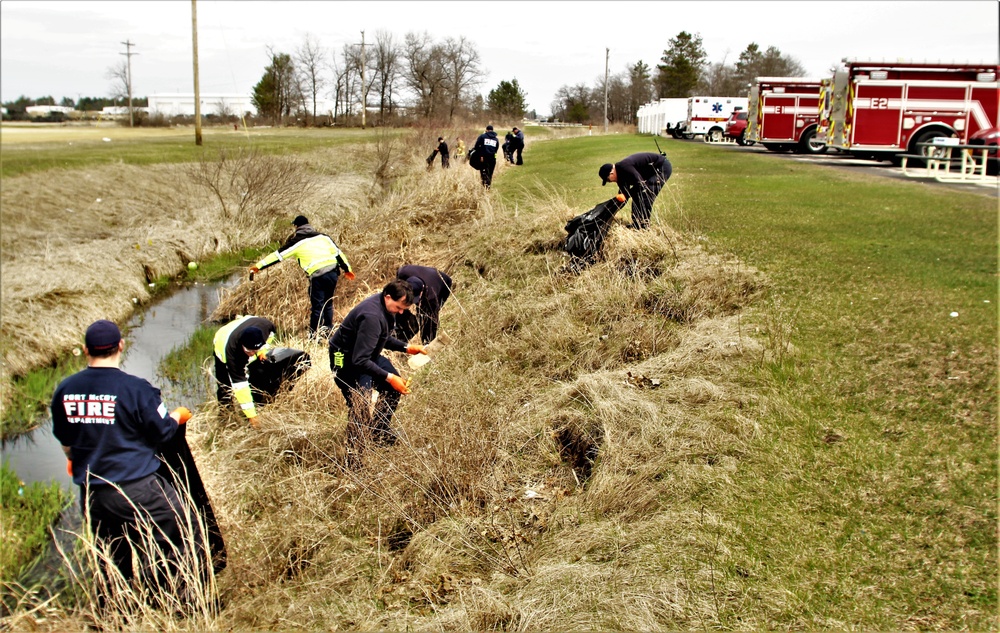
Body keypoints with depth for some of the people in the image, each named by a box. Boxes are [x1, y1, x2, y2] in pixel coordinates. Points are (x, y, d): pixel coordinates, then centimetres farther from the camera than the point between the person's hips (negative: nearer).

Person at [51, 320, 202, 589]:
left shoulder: (64, 390, 1)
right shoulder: (135, 388, -16)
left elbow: (64, 438, 16)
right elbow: (161, 431, -5)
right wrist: (178, 416, 17)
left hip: (91, 493, 6)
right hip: (137, 490, -6)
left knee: (114, 561, 21)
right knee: (187, 536, 9)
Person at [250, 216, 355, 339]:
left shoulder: (296, 242, 5)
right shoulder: (323, 236, 16)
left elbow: (278, 255, 8)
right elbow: (338, 252, 17)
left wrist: (259, 266, 14)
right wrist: (347, 268, 26)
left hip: (317, 276, -5)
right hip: (333, 272, 5)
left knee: (317, 306, 0)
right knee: (328, 304, 18)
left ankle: (315, 335, 3)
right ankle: (329, 331, 22)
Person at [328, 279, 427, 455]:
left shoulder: (386, 307, -3)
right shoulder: (372, 317, -33)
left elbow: (383, 338, 15)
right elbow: (359, 360, -35)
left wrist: (406, 348, 1)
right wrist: (388, 377, -35)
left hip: (366, 354, 10)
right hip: (346, 360, -10)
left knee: (395, 386, 14)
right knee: (360, 407, -16)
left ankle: (381, 432, 28)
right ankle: (352, 456, -4)